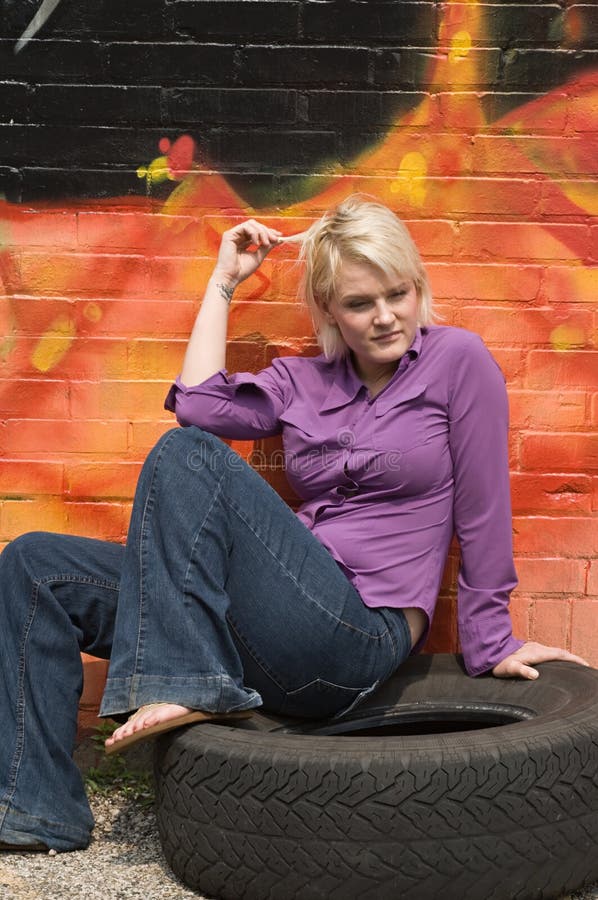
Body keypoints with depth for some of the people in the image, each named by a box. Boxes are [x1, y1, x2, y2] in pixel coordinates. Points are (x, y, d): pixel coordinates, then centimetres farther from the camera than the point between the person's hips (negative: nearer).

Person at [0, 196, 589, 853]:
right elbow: (200, 406, 2)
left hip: (360, 635, -7)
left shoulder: (457, 361, 3)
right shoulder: (302, 381, 18)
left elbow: (482, 512, 3)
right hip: (291, 630, 7)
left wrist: (490, 644, 5)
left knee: (186, 455, -20)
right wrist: (223, 281, 10)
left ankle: (190, 684, -23)